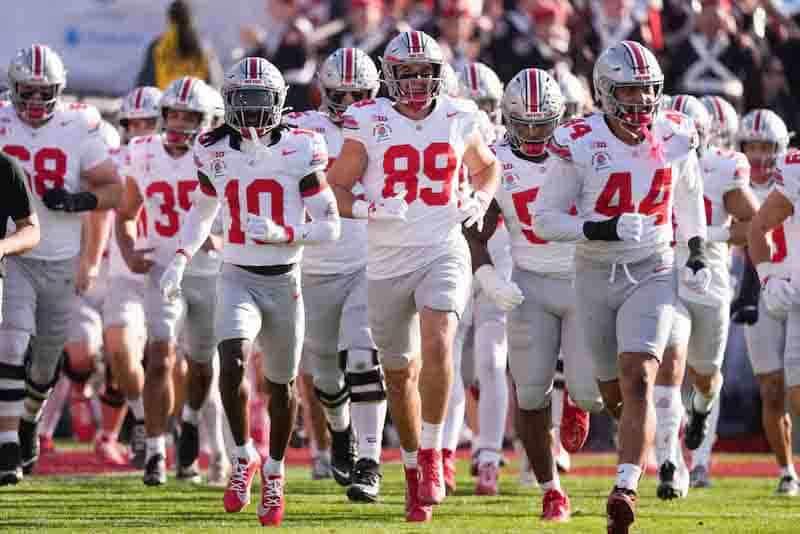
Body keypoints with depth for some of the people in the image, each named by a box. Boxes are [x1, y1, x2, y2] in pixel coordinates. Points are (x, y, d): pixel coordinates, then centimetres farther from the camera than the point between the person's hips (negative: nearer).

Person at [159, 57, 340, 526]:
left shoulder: (300, 151, -9)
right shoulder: (216, 153, 0)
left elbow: (330, 227, -7)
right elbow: (203, 211, 19)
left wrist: (281, 233, -22)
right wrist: (181, 259, 6)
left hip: (284, 280, -1)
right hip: (238, 277, 1)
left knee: (282, 384, 11)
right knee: (233, 362, -24)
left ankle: (274, 472, 32)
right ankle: (244, 456, -5)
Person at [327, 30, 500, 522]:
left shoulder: (458, 121, 2)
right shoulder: (369, 123, -4)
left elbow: (486, 167, 22)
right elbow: (337, 189, 0)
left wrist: (480, 202, 3)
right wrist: (370, 209, -19)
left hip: (444, 253, -1)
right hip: (388, 260, 1)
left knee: (437, 344, -25)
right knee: (400, 372, 10)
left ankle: (431, 453, -13)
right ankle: (413, 466, 28)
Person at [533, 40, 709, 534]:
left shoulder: (674, 138, -5)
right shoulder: (581, 145, -14)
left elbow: (688, 194, 17)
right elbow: (545, 220, -10)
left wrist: (698, 253, 8)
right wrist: (606, 230, -23)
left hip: (653, 272, 0)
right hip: (596, 275, 0)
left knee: (637, 379, -19)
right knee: (615, 392, 11)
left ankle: (625, 492, -24)